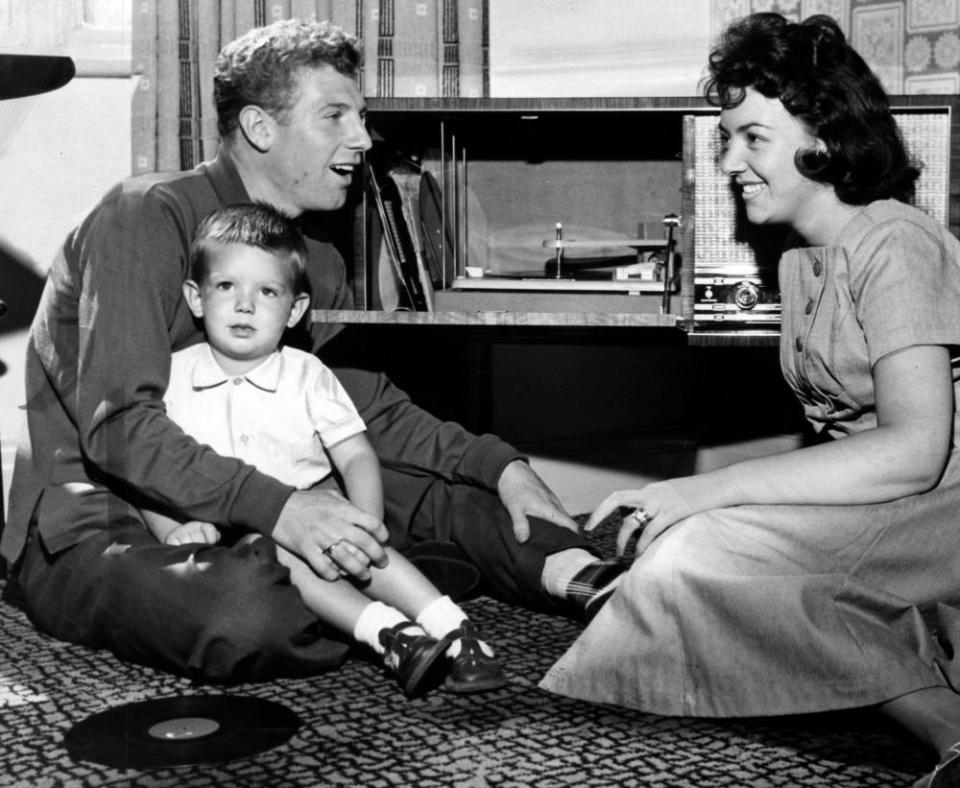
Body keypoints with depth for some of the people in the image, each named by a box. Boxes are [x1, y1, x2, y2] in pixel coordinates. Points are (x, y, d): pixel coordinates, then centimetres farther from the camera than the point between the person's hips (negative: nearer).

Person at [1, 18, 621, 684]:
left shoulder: (315, 258, 8)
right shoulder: (147, 217, -18)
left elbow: (369, 405, 14)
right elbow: (119, 427, -26)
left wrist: (501, 465, -2)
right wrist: (278, 507, -38)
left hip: (235, 514, 8)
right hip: (93, 530, -7)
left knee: (441, 498, -6)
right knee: (249, 615, -38)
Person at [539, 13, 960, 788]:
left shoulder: (896, 245, -12)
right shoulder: (800, 258, 16)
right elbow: (838, 426, 10)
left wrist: (710, 489, -25)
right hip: (868, 500, 9)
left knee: (690, 556, -24)